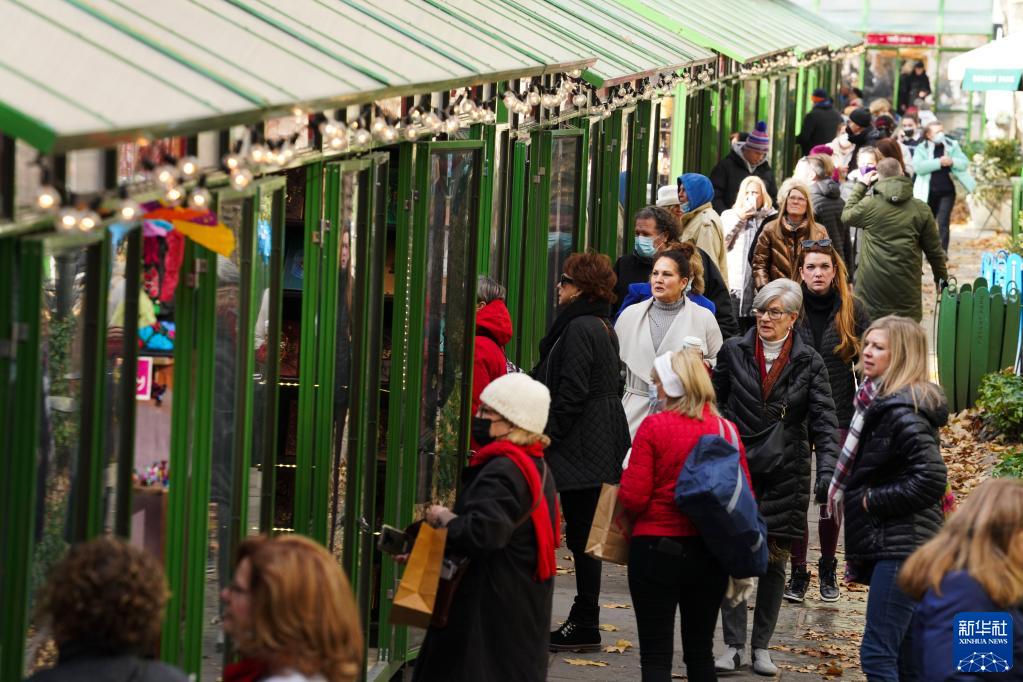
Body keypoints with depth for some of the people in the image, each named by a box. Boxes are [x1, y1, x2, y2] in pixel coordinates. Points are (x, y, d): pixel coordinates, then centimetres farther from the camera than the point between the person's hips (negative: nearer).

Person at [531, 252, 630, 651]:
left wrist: (548, 436, -15)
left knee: (581, 535, -6)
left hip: (582, 449, -10)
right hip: (600, 447, 10)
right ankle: (583, 622, 16)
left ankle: (584, 626, -3)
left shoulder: (579, 329, -15)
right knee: (584, 534, 13)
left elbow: (571, 393, -20)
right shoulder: (603, 328, 16)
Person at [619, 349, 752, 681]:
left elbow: (633, 499, -14)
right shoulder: (726, 429, 0)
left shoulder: (654, 426, -12)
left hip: (657, 548, -4)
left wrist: (626, 472, 7)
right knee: (700, 651, 17)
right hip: (711, 551, 4)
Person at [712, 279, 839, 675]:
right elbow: (714, 405, 9)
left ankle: (762, 647, 15)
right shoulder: (734, 352, 3)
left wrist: (827, 470, -18)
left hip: (785, 475, 0)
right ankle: (733, 646, 2)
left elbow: (824, 420, -5)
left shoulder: (808, 363, 0)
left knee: (774, 562, 5)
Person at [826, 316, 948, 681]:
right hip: (892, 545, 10)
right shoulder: (881, 401, 15)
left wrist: (873, 500, -14)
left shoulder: (902, 412, -15)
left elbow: (931, 479, -23)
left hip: (900, 549, -10)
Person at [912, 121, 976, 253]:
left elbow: (965, 163, -2)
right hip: (929, 192, 0)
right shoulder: (921, 148, -3)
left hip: (947, 191, 0)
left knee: (943, 222, -8)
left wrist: (952, 161, -22)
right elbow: (918, 167, -19)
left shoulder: (952, 146, 3)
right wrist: (938, 162, -24)